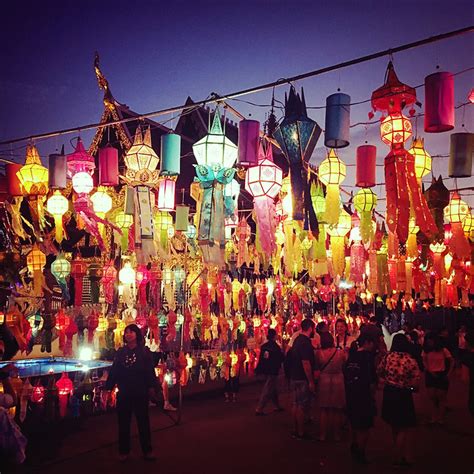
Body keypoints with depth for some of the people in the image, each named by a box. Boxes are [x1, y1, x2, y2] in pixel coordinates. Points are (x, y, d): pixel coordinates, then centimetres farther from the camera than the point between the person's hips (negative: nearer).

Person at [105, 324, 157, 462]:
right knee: (123, 422, 9)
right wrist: (108, 387, 0)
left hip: (140, 392, -2)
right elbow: (113, 371, 4)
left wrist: (152, 387, -14)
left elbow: (150, 370, -7)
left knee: (143, 421, 7)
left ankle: (147, 450, 18)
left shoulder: (144, 351, -2)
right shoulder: (120, 352, 6)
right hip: (124, 392, 2)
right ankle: (123, 451, 21)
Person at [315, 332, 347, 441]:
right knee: (337, 409, 13)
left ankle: (323, 434, 16)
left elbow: (317, 366, 3)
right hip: (338, 382, 0)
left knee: (324, 409, 12)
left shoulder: (319, 353, -12)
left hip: (324, 382, 0)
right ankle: (337, 434, 20)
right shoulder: (341, 352, -12)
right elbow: (346, 364, 6)